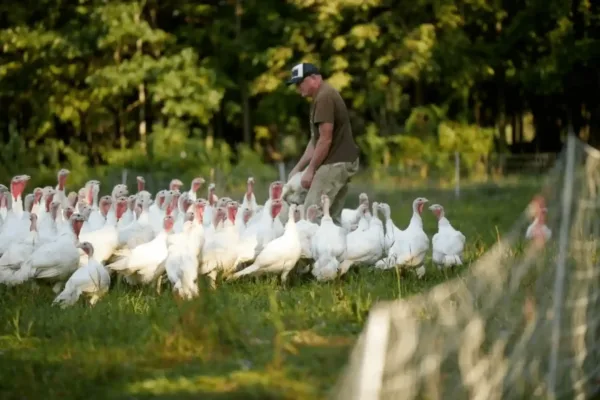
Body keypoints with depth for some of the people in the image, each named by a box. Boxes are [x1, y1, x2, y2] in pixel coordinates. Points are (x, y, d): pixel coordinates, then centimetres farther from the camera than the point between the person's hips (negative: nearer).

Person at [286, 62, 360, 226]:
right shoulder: (323, 96, 18)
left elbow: (325, 140, -19)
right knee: (331, 216, 9)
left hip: (335, 163, -10)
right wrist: (298, 168, 18)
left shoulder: (324, 98, -14)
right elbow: (316, 139, 20)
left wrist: (310, 169, -13)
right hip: (341, 162, 10)